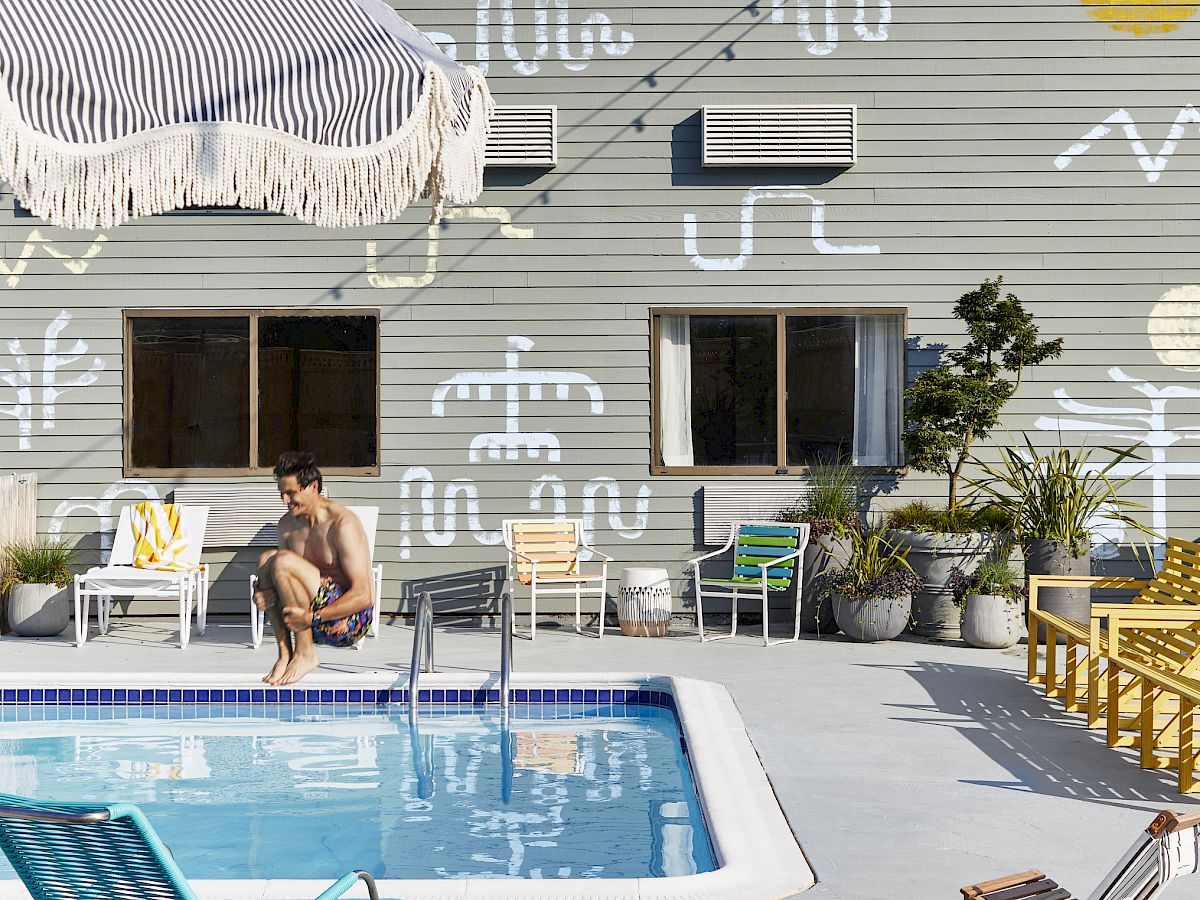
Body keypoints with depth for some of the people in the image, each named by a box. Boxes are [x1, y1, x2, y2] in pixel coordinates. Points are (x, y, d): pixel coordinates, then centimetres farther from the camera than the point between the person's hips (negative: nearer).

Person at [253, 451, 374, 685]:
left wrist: (311, 617, -26)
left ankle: (305, 653, -12)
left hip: (351, 620, -8)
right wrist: (261, 594, -8)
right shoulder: (287, 524, 6)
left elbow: (362, 596, -22)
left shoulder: (342, 524, -18)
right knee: (266, 559, -7)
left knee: (283, 562, -21)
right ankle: (285, 653, -11)